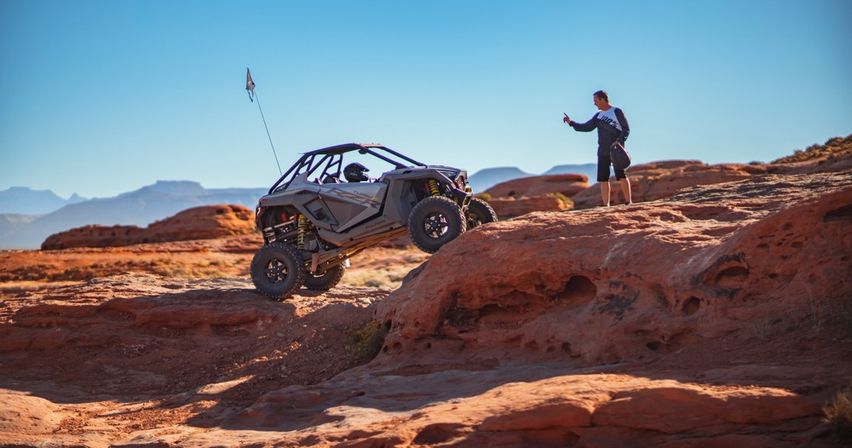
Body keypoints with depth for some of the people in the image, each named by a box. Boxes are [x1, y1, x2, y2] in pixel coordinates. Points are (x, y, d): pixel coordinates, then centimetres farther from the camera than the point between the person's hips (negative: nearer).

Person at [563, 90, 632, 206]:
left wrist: (619, 141, -20)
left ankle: (629, 202, -9)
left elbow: (626, 129, -5)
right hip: (603, 152, 7)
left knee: (621, 176, -12)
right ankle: (606, 205, 5)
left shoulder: (617, 112, -3)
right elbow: (586, 127, 13)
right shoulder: (598, 116, 16)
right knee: (603, 178, 3)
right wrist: (571, 123, 4)